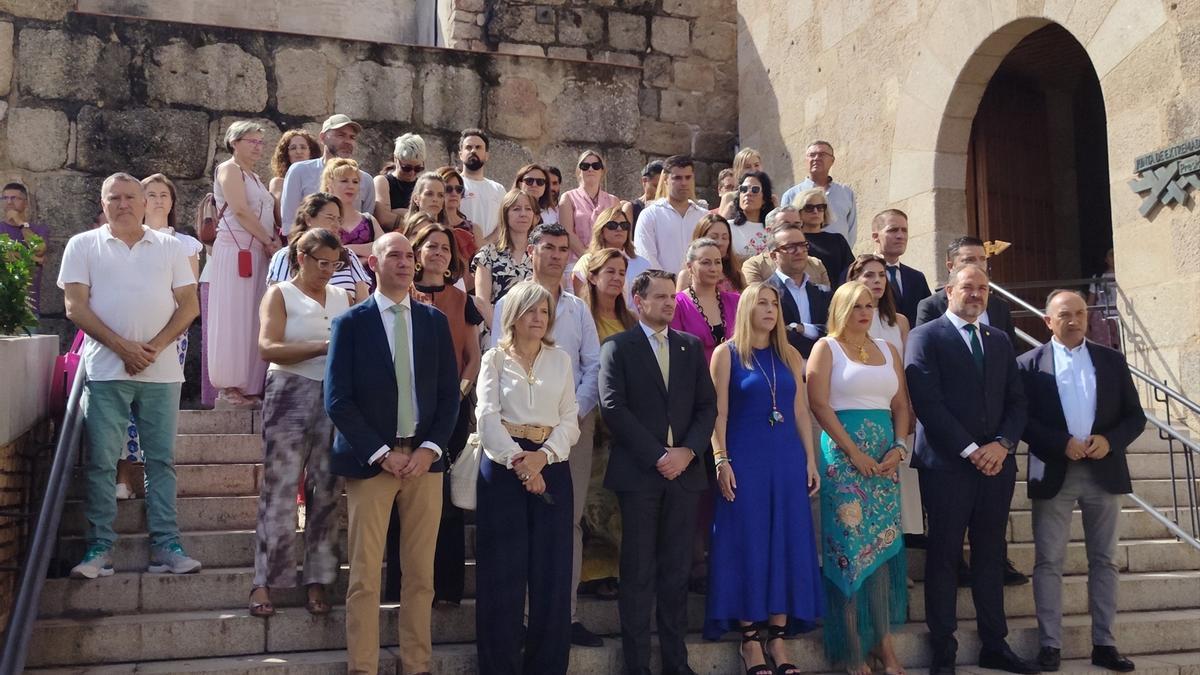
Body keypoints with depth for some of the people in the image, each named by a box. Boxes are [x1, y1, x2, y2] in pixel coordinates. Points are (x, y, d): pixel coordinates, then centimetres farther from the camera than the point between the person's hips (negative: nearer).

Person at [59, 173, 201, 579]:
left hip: (162, 371, 1)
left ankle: (165, 547, 7)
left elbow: (189, 305, 6)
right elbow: (75, 306, -1)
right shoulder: (83, 246, 7)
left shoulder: (170, 247, 11)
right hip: (105, 371, -1)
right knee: (101, 461, 0)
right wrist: (123, 347, -12)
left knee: (161, 460, 3)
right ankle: (99, 548, 8)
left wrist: (155, 347, -9)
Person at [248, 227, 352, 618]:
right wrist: (324, 347, -17)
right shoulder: (280, 294, 4)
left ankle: (317, 581, 8)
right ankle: (265, 582, 2)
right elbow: (268, 348, -9)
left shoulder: (343, 297, 16)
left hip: (335, 399, 4)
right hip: (290, 396, -4)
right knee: (280, 489, -5)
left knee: (326, 491, 2)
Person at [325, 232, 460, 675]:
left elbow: (449, 393, 7)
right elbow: (337, 400, -5)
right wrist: (381, 453, -12)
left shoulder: (435, 320, 10)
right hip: (370, 460, -3)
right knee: (365, 576, 2)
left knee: (421, 574, 7)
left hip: (425, 459, 3)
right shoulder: (350, 322, 1)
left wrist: (430, 448, -6)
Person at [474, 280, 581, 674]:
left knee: (552, 570, 2)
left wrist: (543, 456, -12)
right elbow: (488, 417, -6)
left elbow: (570, 421, 5)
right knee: (503, 571, 0)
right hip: (502, 466, -2)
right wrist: (516, 459, -19)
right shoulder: (494, 359, 5)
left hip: (551, 467, 2)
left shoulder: (561, 360, 11)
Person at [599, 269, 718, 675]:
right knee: (638, 573, 1)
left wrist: (688, 451, -7)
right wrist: (657, 455, -13)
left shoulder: (691, 347, 14)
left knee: (677, 572, 8)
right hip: (639, 473, -3)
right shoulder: (617, 348, 1)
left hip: (683, 471, 4)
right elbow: (613, 408, -9)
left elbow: (707, 406, 9)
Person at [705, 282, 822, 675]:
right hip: (745, 459, -4)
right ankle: (750, 641, 9)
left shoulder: (790, 356, 12)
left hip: (788, 458, 4)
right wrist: (721, 460, -13)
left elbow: (800, 411, 12)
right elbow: (719, 412, -5)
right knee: (748, 544, 0)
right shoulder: (727, 353, 0)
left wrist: (811, 460, 7)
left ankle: (778, 639, 13)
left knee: (787, 543, 5)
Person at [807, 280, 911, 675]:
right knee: (849, 546, -2)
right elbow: (820, 404, -9)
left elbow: (901, 405, 13)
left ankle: (882, 639, 13)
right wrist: (854, 452, -14)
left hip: (885, 455, 5)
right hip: (843, 453, -5)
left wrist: (899, 447, -3)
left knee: (883, 544, 5)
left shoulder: (887, 350, 15)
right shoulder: (826, 347, 0)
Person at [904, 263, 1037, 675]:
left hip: (996, 463, 5)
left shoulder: (1000, 341, 17)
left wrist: (1003, 444, -6)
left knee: (991, 557, 12)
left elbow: (1016, 401, 12)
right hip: (947, 465, -5)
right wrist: (970, 450, -14)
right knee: (944, 558, 1)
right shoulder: (925, 337, -2)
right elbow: (927, 402, -11)